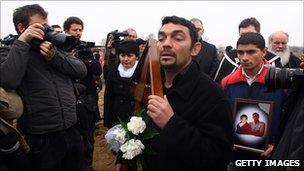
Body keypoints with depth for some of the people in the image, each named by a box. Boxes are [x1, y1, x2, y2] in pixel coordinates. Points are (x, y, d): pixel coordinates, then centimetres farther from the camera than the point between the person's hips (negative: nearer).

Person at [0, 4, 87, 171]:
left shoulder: (56, 49, 13)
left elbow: (81, 70, 2)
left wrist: (54, 56, -12)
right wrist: (22, 42, -17)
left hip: (72, 132, 5)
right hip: (41, 139, -5)